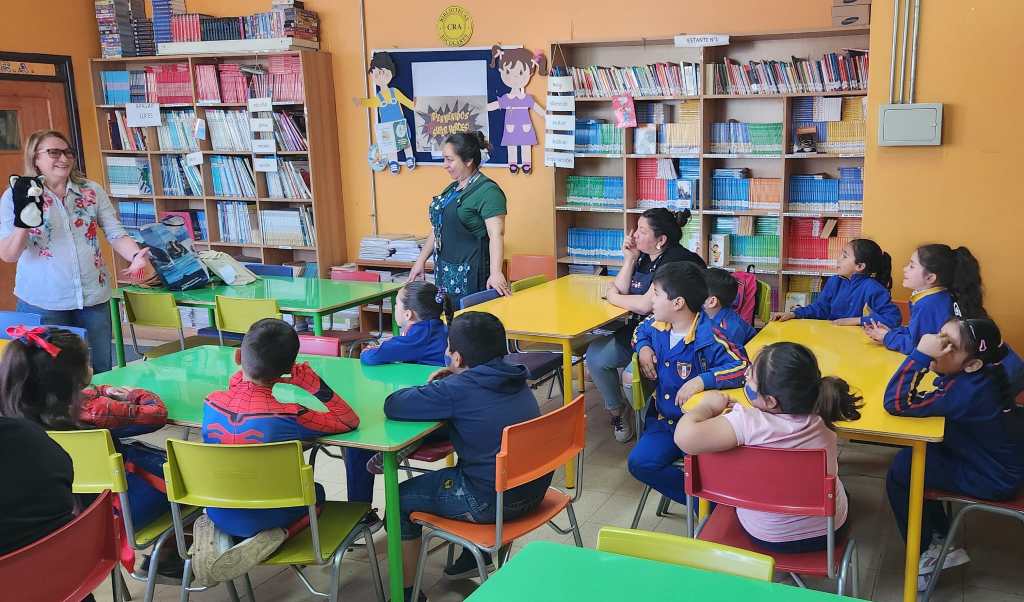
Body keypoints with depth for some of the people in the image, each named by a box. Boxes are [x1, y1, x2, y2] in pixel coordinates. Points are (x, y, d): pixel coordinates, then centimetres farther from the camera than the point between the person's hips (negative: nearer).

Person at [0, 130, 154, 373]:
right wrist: (24, 225, -25)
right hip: (43, 302, -2)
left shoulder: (92, 191, 6)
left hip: (94, 297, 3)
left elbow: (116, 234, 1)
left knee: (100, 373, 10)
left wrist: (136, 256, -19)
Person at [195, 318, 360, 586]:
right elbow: (349, 421, -18)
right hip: (269, 516, -4)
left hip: (219, 511, 4)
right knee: (317, 492, 26)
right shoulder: (289, 415, -26)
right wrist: (314, 385, -19)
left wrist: (242, 372, -1)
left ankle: (213, 531, 8)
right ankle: (272, 538, -1)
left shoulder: (212, 403, -13)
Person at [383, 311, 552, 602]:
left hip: (494, 501, -8)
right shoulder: (513, 377, 3)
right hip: (535, 488, 8)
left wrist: (429, 387, -1)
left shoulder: (458, 389, -20)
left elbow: (392, 406, -19)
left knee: (401, 498, 12)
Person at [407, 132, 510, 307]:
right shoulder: (451, 189, 16)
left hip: (470, 274, -8)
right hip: (445, 273, 8)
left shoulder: (488, 191, -12)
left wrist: (495, 273, -30)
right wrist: (421, 261, 20)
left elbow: (496, 235, -21)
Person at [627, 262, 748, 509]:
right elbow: (641, 330, 25)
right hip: (664, 419, 7)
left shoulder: (709, 339, -23)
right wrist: (643, 347, 3)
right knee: (639, 463, -12)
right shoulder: (657, 326, 0)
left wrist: (702, 380, -37)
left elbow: (743, 368, -30)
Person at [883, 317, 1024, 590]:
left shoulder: (967, 390, -37)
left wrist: (921, 354, -45)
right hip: (995, 458, 9)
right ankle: (941, 538, 28)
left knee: (901, 471, -6)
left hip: (995, 478, -9)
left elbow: (896, 403, -40)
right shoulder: (974, 373, -11)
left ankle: (925, 554, 14)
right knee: (913, 455, 15)